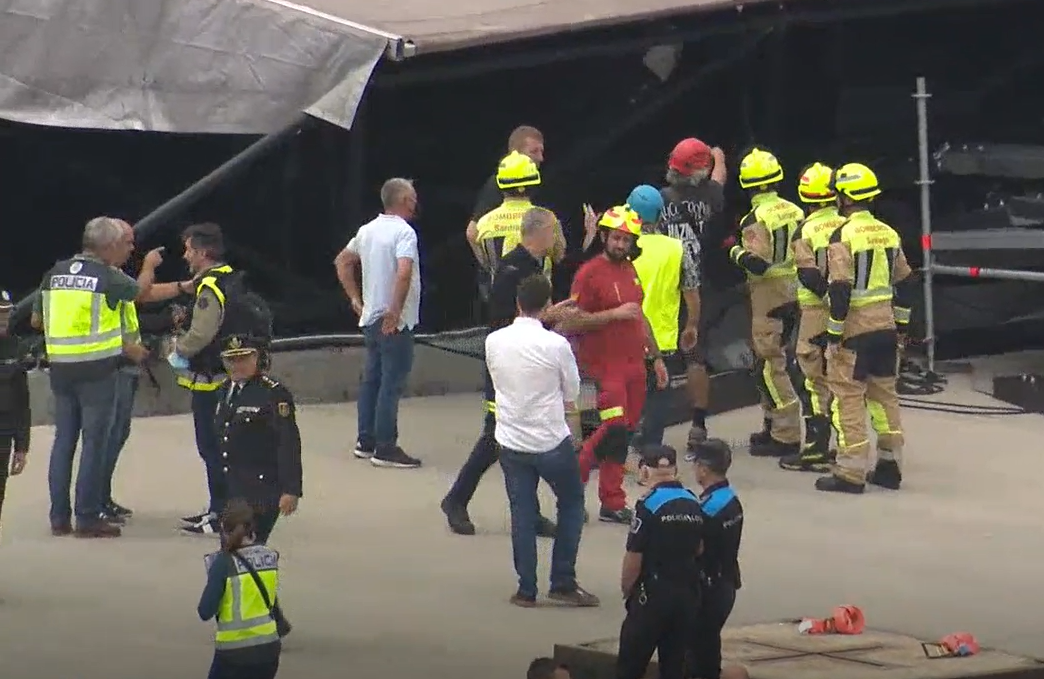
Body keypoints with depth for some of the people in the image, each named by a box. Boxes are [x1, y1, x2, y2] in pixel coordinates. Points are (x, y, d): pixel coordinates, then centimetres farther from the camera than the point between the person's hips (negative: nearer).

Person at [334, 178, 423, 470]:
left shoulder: (367, 230, 10)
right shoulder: (404, 232, -16)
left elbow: (342, 261, 21)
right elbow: (404, 273, -30)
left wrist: (355, 298, 20)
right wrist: (395, 312, -24)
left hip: (370, 317, 9)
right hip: (395, 322, -9)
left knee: (371, 378, 16)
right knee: (392, 383, -5)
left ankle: (366, 441, 21)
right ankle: (386, 448, -5)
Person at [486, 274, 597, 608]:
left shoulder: (494, 342, -6)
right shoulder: (556, 345, -17)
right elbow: (571, 395, -5)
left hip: (511, 442, 3)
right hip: (552, 441, -3)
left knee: (522, 514, 11)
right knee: (571, 504, 15)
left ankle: (526, 589, 11)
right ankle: (563, 582, 11)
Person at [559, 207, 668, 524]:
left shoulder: (630, 270, 14)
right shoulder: (590, 273, -10)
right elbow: (572, 323, -14)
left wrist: (656, 357, 24)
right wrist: (614, 314, -19)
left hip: (634, 364, 7)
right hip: (605, 366, -7)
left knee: (625, 433, 6)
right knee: (614, 429, -16)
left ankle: (612, 505, 10)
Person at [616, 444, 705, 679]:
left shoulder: (648, 506, -15)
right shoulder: (695, 504, 4)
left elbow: (633, 558, -13)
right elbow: (699, 550, 11)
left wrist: (626, 590, 0)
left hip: (653, 595, -6)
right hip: (688, 594, 6)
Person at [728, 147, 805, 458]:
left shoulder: (756, 219, -18)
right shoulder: (794, 211, 5)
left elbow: (758, 263, -24)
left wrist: (737, 253, -7)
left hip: (768, 298, -8)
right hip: (794, 294, 8)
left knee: (770, 365, -4)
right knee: (767, 360, 19)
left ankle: (787, 436, -6)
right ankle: (774, 426, 26)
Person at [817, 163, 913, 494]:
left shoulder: (843, 236, -14)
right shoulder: (889, 234, 9)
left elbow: (840, 291, -19)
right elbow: (905, 283, 16)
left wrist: (833, 334, -12)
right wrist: (901, 325, 24)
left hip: (854, 330, -7)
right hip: (886, 327, 7)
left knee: (848, 397, -2)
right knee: (884, 394, 15)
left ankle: (851, 473, -2)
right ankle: (889, 466, 19)